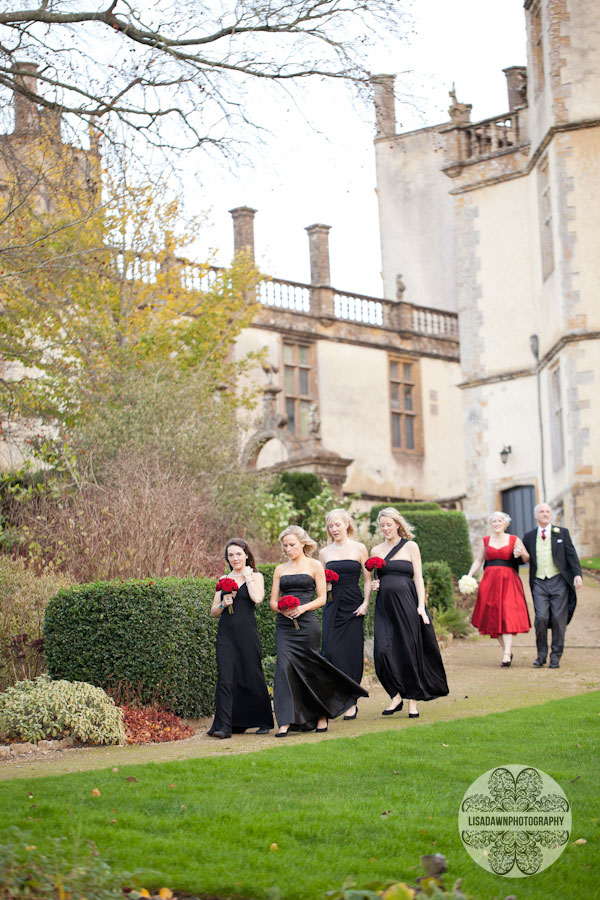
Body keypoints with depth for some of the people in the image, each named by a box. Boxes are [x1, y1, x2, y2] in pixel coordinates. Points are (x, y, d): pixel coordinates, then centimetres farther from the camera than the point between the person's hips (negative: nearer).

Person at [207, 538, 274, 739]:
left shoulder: (255, 576, 5)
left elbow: (257, 598, -16)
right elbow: (213, 611, 16)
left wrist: (247, 576, -5)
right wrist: (223, 604, -5)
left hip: (247, 632, -3)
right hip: (226, 634, 3)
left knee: (253, 677, 3)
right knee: (225, 679, -8)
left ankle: (264, 722, 20)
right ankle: (224, 726, -11)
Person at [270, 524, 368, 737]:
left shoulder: (314, 566, 5)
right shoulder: (280, 570, 15)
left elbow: (322, 598, 1)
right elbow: (273, 601, 13)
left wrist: (303, 608, -15)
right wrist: (283, 609, -9)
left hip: (307, 623, -3)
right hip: (284, 625, 3)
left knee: (309, 669, 1)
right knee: (285, 667, -10)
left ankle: (321, 715, 21)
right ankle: (286, 721, -11)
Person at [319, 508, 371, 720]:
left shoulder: (359, 548, 3)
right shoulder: (325, 552, 10)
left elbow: (367, 579, 4)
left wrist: (365, 603, -8)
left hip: (353, 605, -2)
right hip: (332, 606, 2)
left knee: (352, 652, -1)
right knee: (330, 650, -11)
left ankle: (352, 702, 8)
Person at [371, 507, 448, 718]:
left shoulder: (410, 547, 4)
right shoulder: (376, 550, 14)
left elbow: (418, 578, 0)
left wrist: (421, 606, -9)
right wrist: (373, 585, -1)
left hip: (406, 603, -3)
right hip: (384, 605, 3)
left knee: (410, 651, -1)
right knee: (383, 651, -10)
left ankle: (413, 700, 9)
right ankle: (396, 695, 4)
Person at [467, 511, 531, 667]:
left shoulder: (514, 540, 6)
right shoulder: (485, 541, 12)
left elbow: (527, 559, 10)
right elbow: (478, 561, 15)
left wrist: (522, 553, -12)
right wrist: (469, 576, 1)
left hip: (508, 581, -3)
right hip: (490, 581, 3)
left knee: (507, 614, -14)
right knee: (493, 615, 2)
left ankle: (506, 654, -19)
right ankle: (507, 650, 16)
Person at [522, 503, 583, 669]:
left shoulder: (562, 533, 8)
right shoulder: (529, 537, 12)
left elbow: (571, 555, 3)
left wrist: (577, 574, -10)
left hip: (559, 582, -1)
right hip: (539, 583, 1)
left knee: (558, 619, -4)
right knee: (541, 618, -12)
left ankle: (555, 657, 7)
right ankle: (541, 654, 4)